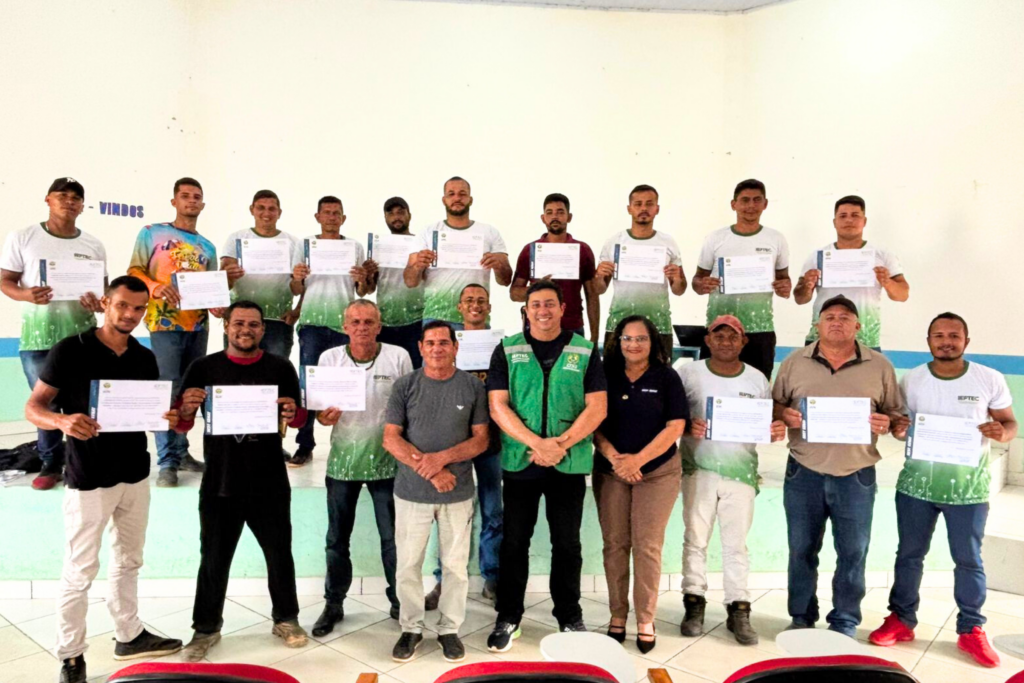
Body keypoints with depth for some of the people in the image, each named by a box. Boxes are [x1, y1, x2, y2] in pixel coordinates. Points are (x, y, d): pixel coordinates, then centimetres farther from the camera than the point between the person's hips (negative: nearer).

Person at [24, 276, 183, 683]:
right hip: (88, 479, -5)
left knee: (128, 561, 18)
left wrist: (169, 419, -11)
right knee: (79, 572, 4)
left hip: (135, 474, 5)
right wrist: (63, 421, -30)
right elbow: (33, 407, -10)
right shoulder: (71, 349, -11)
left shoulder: (145, 359, 5)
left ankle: (129, 636, 33)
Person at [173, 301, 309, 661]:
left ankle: (286, 618, 31)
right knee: (213, 560, 11)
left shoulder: (280, 368, 0)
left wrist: (292, 413, -18)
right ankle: (206, 628, 29)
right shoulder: (203, 368, -1)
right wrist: (187, 408, -20)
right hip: (219, 483, 0)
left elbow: (299, 421, 6)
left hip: (269, 483, 0)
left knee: (280, 554, 12)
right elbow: (181, 427, 2)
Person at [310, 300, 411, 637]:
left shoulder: (399, 357, -5)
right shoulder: (330, 358, 0)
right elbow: (320, 409, 4)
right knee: (337, 538, 13)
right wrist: (324, 417, -19)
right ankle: (334, 603, 30)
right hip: (342, 459, 2)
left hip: (386, 460, -1)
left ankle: (399, 601, 25)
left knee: (392, 537, 7)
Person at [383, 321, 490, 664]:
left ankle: (450, 629, 27)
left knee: (456, 565, 9)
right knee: (408, 565, 9)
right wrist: (428, 470, -14)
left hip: (458, 493, 0)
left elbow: (481, 439, -1)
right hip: (411, 491, 0)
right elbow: (391, 438, -4)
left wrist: (442, 458, -17)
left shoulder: (473, 387, -2)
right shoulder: (405, 386, -2)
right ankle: (411, 627, 28)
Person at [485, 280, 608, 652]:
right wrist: (537, 443, -17)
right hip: (519, 462, 0)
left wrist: (560, 444, -15)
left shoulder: (585, 351, 2)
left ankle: (570, 617, 27)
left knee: (567, 543, 10)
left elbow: (597, 407, -3)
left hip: (570, 464, 0)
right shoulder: (507, 351, 2)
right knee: (514, 541, 9)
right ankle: (508, 617, 24)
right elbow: (498, 406, -5)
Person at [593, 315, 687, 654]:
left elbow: (675, 426, -6)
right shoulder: (605, 376, 4)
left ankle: (645, 619, 12)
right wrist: (613, 457, -14)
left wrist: (638, 459, -14)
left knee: (647, 546, 0)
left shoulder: (667, 378, 0)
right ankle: (617, 614, 18)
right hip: (610, 471, 2)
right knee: (614, 544, 5)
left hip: (658, 472, -1)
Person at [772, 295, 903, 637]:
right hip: (803, 473, 0)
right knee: (801, 550, 11)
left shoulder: (879, 366, 3)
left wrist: (886, 423, -14)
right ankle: (801, 618, 27)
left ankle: (844, 624, 24)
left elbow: (896, 413, 7)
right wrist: (785, 415, -14)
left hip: (856, 475, 0)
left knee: (853, 553, 8)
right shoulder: (794, 362, 3)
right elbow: (775, 404, 7)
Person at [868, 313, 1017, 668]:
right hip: (916, 483, 2)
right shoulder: (911, 380, 1)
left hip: (969, 486, -1)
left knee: (969, 559, 8)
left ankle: (971, 630, 23)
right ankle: (901, 620, 24)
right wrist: (897, 429, -15)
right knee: (909, 554, 10)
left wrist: (1001, 432, -21)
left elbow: (1010, 422, 3)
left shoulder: (990, 379, -3)